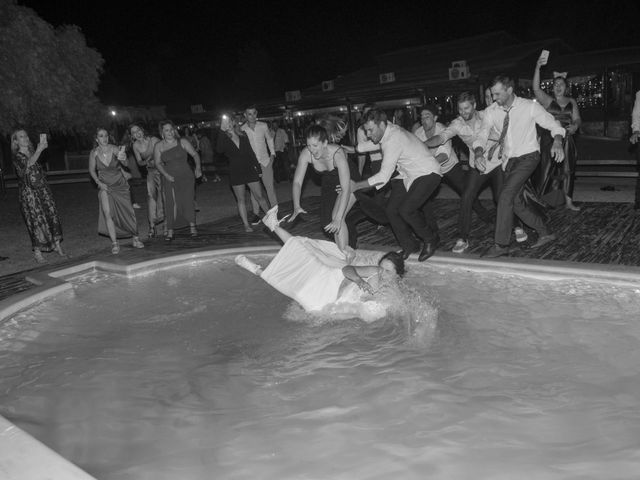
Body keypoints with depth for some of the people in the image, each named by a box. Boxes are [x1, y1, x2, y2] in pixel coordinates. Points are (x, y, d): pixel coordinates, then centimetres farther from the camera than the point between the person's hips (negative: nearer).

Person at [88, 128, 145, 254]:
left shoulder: (114, 149, -16)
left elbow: (125, 163, -35)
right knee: (107, 212, -15)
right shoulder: (94, 153, -9)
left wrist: (123, 158, -58)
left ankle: (135, 239, 18)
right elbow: (92, 170, 6)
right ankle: (114, 243, -8)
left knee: (128, 212, -1)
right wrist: (98, 182, -8)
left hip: (120, 185, -1)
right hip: (105, 186, 1)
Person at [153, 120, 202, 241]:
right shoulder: (158, 146, 4)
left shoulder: (182, 142, 2)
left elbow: (195, 154, 2)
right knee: (170, 203, -3)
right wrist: (166, 175, -11)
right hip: (170, 178, 1)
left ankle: (192, 226, 9)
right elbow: (157, 163, 4)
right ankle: (170, 231, 2)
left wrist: (198, 167, -14)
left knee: (188, 200, -7)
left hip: (186, 176, -1)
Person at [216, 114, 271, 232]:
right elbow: (220, 150, -27)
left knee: (259, 196, 5)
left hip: (249, 169, 1)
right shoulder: (224, 138, -5)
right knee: (241, 200, 6)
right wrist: (222, 131, -29)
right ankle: (246, 224, 14)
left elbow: (250, 152, 10)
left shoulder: (243, 135, 3)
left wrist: (258, 168, 10)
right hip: (235, 172, -1)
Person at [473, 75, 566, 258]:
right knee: (516, 202, 5)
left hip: (527, 157, -5)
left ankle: (501, 244, -13)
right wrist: (478, 154, -26)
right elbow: (482, 135, -5)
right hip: (509, 160, 5)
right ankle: (544, 233, 25)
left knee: (506, 196, -20)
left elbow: (553, 125, -2)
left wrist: (557, 142, -23)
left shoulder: (530, 107, -10)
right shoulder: (491, 111, -1)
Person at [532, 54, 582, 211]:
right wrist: (538, 67, -25)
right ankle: (538, 198, 3)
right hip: (549, 138, -4)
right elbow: (536, 88, -14)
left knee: (568, 170, 6)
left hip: (567, 139, 4)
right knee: (546, 169, -9)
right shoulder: (548, 100, 1)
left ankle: (568, 201, 14)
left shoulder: (571, 102, 13)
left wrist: (575, 126, -17)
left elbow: (577, 119, 8)